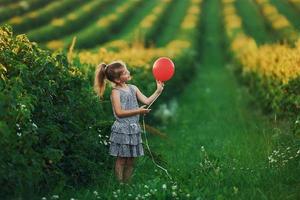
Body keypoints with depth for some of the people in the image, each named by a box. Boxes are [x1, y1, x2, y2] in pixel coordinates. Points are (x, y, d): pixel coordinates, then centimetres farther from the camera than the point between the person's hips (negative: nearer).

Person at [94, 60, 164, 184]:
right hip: (122, 130, -6)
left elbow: (146, 101, 8)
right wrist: (138, 111, -19)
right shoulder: (116, 92, -9)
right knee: (121, 160, 1)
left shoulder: (133, 88, 9)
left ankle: (127, 184, 18)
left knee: (130, 161, 10)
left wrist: (158, 91, 0)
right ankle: (120, 185, 7)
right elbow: (119, 112, -17)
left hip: (134, 129, 6)